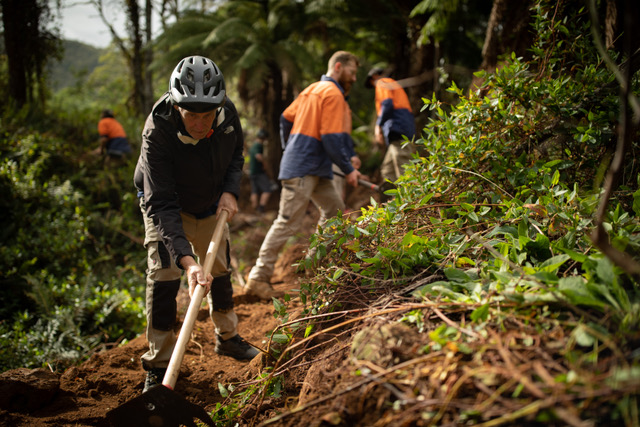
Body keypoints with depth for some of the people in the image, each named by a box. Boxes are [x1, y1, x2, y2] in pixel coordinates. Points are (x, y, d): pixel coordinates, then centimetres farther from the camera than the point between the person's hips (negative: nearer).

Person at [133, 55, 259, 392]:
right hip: (165, 204, -4)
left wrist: (229, 192, -19)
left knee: (220, 269, 14)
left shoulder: (227, 114, -25)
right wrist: (187, 259, -51)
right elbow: (161, 205, -42)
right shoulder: (157, 132, -39)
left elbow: (236, 156, -2)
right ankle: (158, 365, -5)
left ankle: (227, 337, 37)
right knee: (163, 275, -16)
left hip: (210, 204, 5)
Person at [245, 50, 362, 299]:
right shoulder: (333, 94, -11)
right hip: (303, 169, -11)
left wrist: (291, 148, 30)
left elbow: (286, 118, 21)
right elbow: (332, 139, -16)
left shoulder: (313, 90, 19)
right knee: (288, 221, -12)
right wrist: (348, 170, -8)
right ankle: (259, 277, -11)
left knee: (335, 209, 15)